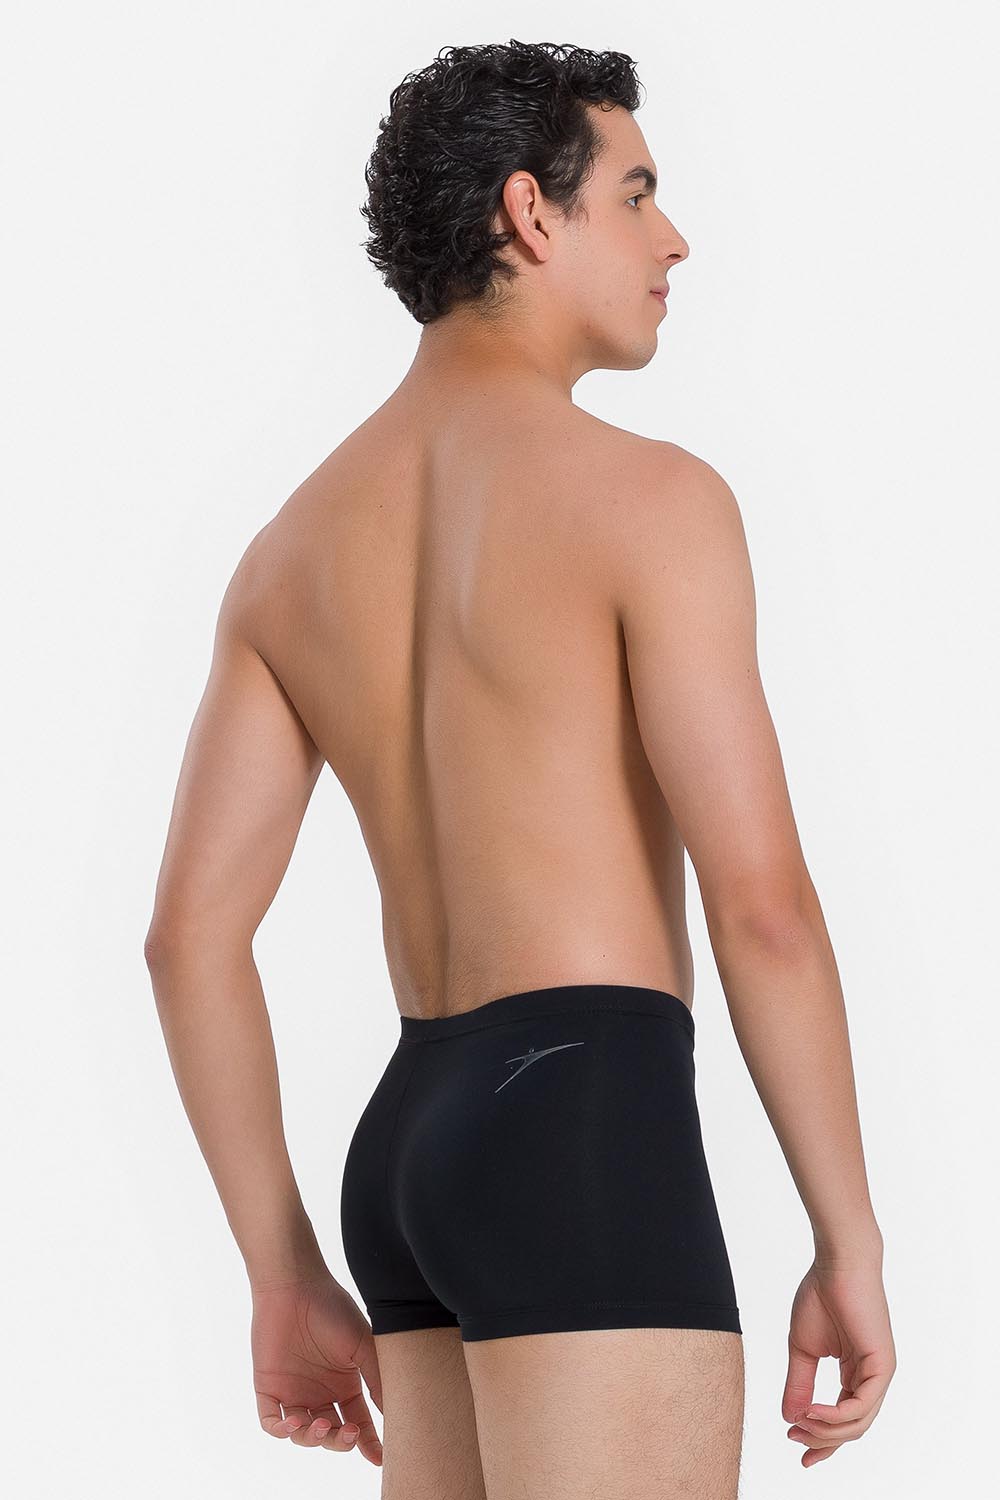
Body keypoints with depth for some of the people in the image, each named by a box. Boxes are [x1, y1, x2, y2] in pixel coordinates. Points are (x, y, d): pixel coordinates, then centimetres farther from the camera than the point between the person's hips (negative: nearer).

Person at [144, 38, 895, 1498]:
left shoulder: (291, 548, 13)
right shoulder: (648, 496, -9)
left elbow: (190, 935, 8)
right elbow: (761, 902, -15)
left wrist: (286, 1277, 14)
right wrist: (851, 1245, -6)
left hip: (409, 1152, 8)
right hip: (590, 1133, -8)